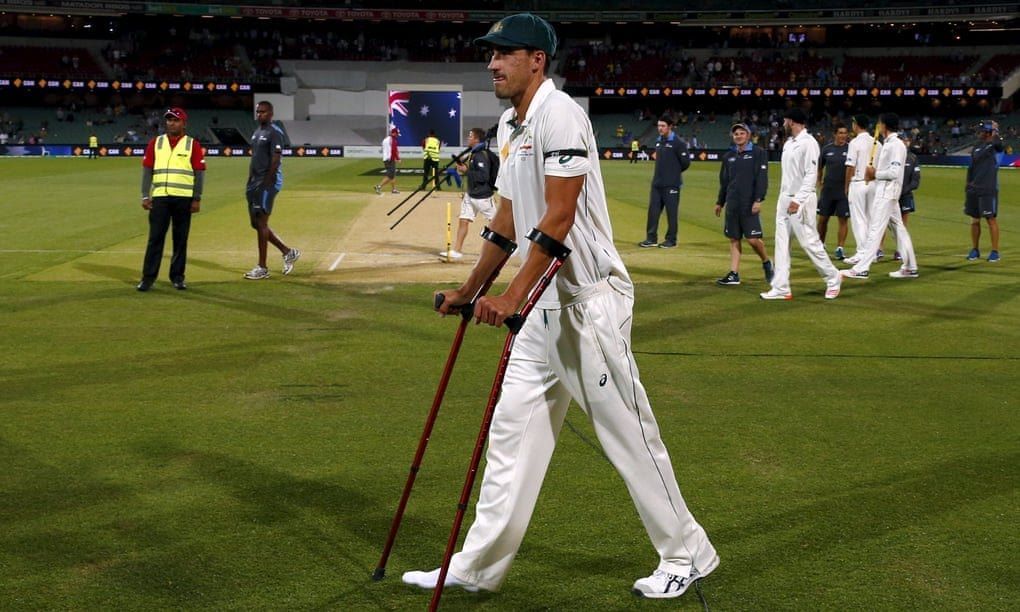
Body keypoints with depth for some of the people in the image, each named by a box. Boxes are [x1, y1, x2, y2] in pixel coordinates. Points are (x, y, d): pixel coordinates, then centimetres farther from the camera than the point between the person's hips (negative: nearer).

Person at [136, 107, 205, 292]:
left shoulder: (193, 145, 4)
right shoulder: (155, 143, 9)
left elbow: (199, 173, 2)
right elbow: (147, 170, 8)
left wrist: (197, 199, -4)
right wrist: (145, 196, 0)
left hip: (183, 198, -1)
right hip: (159, 197, 1)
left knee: (180, 239, 4)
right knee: (155, 237, -1)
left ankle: (177, 276, 13)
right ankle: (148, 277, 1)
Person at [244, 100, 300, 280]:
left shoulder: (274, 132, -10)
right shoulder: (257, 132, 19)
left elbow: (275, 160, -17)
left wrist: (266, 184, -21)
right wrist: (250, 183, 16)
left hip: (268, 183, -10)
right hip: (255, 183, 10)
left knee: (261, 223, -9)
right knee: (256, 223, 10)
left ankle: (262, 268, -4)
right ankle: (288, 252, 21)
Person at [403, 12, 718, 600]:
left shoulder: (559, 114, -15)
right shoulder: (510, 125, 14)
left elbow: (558, 216, -22)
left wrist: (514, 295, -27)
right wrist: (470, 289, 25)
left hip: (589, 298, -10)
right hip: (545, 304, 10)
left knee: (627, 430, -1)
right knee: (514, 426, 10)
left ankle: (688, 553, 15)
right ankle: (478, 567, 17)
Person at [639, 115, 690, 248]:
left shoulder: (678, 142, -9)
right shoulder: (658, 141, 12)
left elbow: (686, 162, -6)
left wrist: (674, 173, 5)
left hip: (671, 184, -7)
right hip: (657, 182, 7)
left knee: (671, 212, 0)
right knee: (653, 210, 6)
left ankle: (671, 240, 7)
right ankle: (651, 238, 12)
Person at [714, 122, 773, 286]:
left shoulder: (758, 153, -1)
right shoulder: (728, 156, 14)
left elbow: (762, 178, -8)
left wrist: (758, 200, -17)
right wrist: (720, 202, 22)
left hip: (749, 204, -5)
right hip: (732, 204, 5)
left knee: (752, 239, -10)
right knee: (734, 240, 5)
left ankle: (766, 263, 16)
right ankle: (734, 274, 6)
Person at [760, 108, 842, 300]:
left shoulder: (808, 142, -13)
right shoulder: (788, 143, 14)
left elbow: (811, 174, -19)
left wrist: (798, 200, -25)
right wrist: (783, 198, 15)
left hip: (801, 201, -9)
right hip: (784, 199, 9)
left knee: (809, 242, -5)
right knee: (782, 243, 5)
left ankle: (833, 279, 11)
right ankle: (781, 288, 6)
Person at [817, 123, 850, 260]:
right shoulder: (827, 149, 5)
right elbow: (820, 167, 17)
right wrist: (819, 182, 10)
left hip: (844, 190, -2)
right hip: (828, 190, 2)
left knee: (843, 219, -2)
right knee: (823, 218, 7)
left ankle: (840, 248, 3)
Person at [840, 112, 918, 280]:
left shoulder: (896, 145, -15)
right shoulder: (888, 144, 15)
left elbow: (894, 172, -22)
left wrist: (875, 174, -12)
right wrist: (874, 173, 4)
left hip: (887, 192, -10)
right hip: (885, 191, 10)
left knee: (875, 229, -10)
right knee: (899, 228, 11)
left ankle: (861, 269, -12)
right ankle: (910, 267, 15)